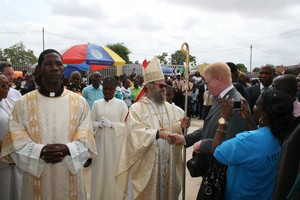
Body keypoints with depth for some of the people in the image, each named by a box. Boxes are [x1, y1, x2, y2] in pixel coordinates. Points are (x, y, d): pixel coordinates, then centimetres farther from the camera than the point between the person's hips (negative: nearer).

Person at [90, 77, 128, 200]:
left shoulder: (121, 104, -2)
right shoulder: (97, 103, 6)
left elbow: (126, 124, -4)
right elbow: (91, 123, 6)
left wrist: (111, 124, -18)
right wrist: (99, 125, -14)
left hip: (115, 142, -2)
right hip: (100, 141, 2)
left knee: (114, 169, 4)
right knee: (99, 170, 8)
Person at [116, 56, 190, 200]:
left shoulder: (168, 106, 9)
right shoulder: (137, 108, -10)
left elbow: (173, 127, 5)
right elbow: (136, 133, -21)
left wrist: (181, 125, -16)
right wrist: (157, 133, -34)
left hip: (167, 161, 5)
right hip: (146, 163, -5)